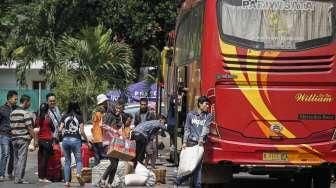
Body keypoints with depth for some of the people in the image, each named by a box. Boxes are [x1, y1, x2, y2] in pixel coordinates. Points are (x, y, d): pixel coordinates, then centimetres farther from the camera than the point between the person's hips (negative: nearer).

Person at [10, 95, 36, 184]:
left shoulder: (12, 113, 11)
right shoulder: (26, 113, -11)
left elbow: (11, 127, 14)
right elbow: (30, 128, -14)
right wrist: (35, 139, -11)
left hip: (14, 139, 7)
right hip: (24, 139, -7)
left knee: (16, 159, 11)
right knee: (22, 158, -5)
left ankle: (16, 178, 13)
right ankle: (19, 178, -8)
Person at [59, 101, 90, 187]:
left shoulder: (64, 117, 7)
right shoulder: (79, 117, 1)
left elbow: (60, 129, 3)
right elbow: (82, 131, -3)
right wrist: (87, 142, 5)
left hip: (65, 140, 2)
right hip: (76, 140, -2)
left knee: (67, 161, 10)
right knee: (78, 159, 7)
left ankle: (66, 181, 4)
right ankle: (79, 173, -21)